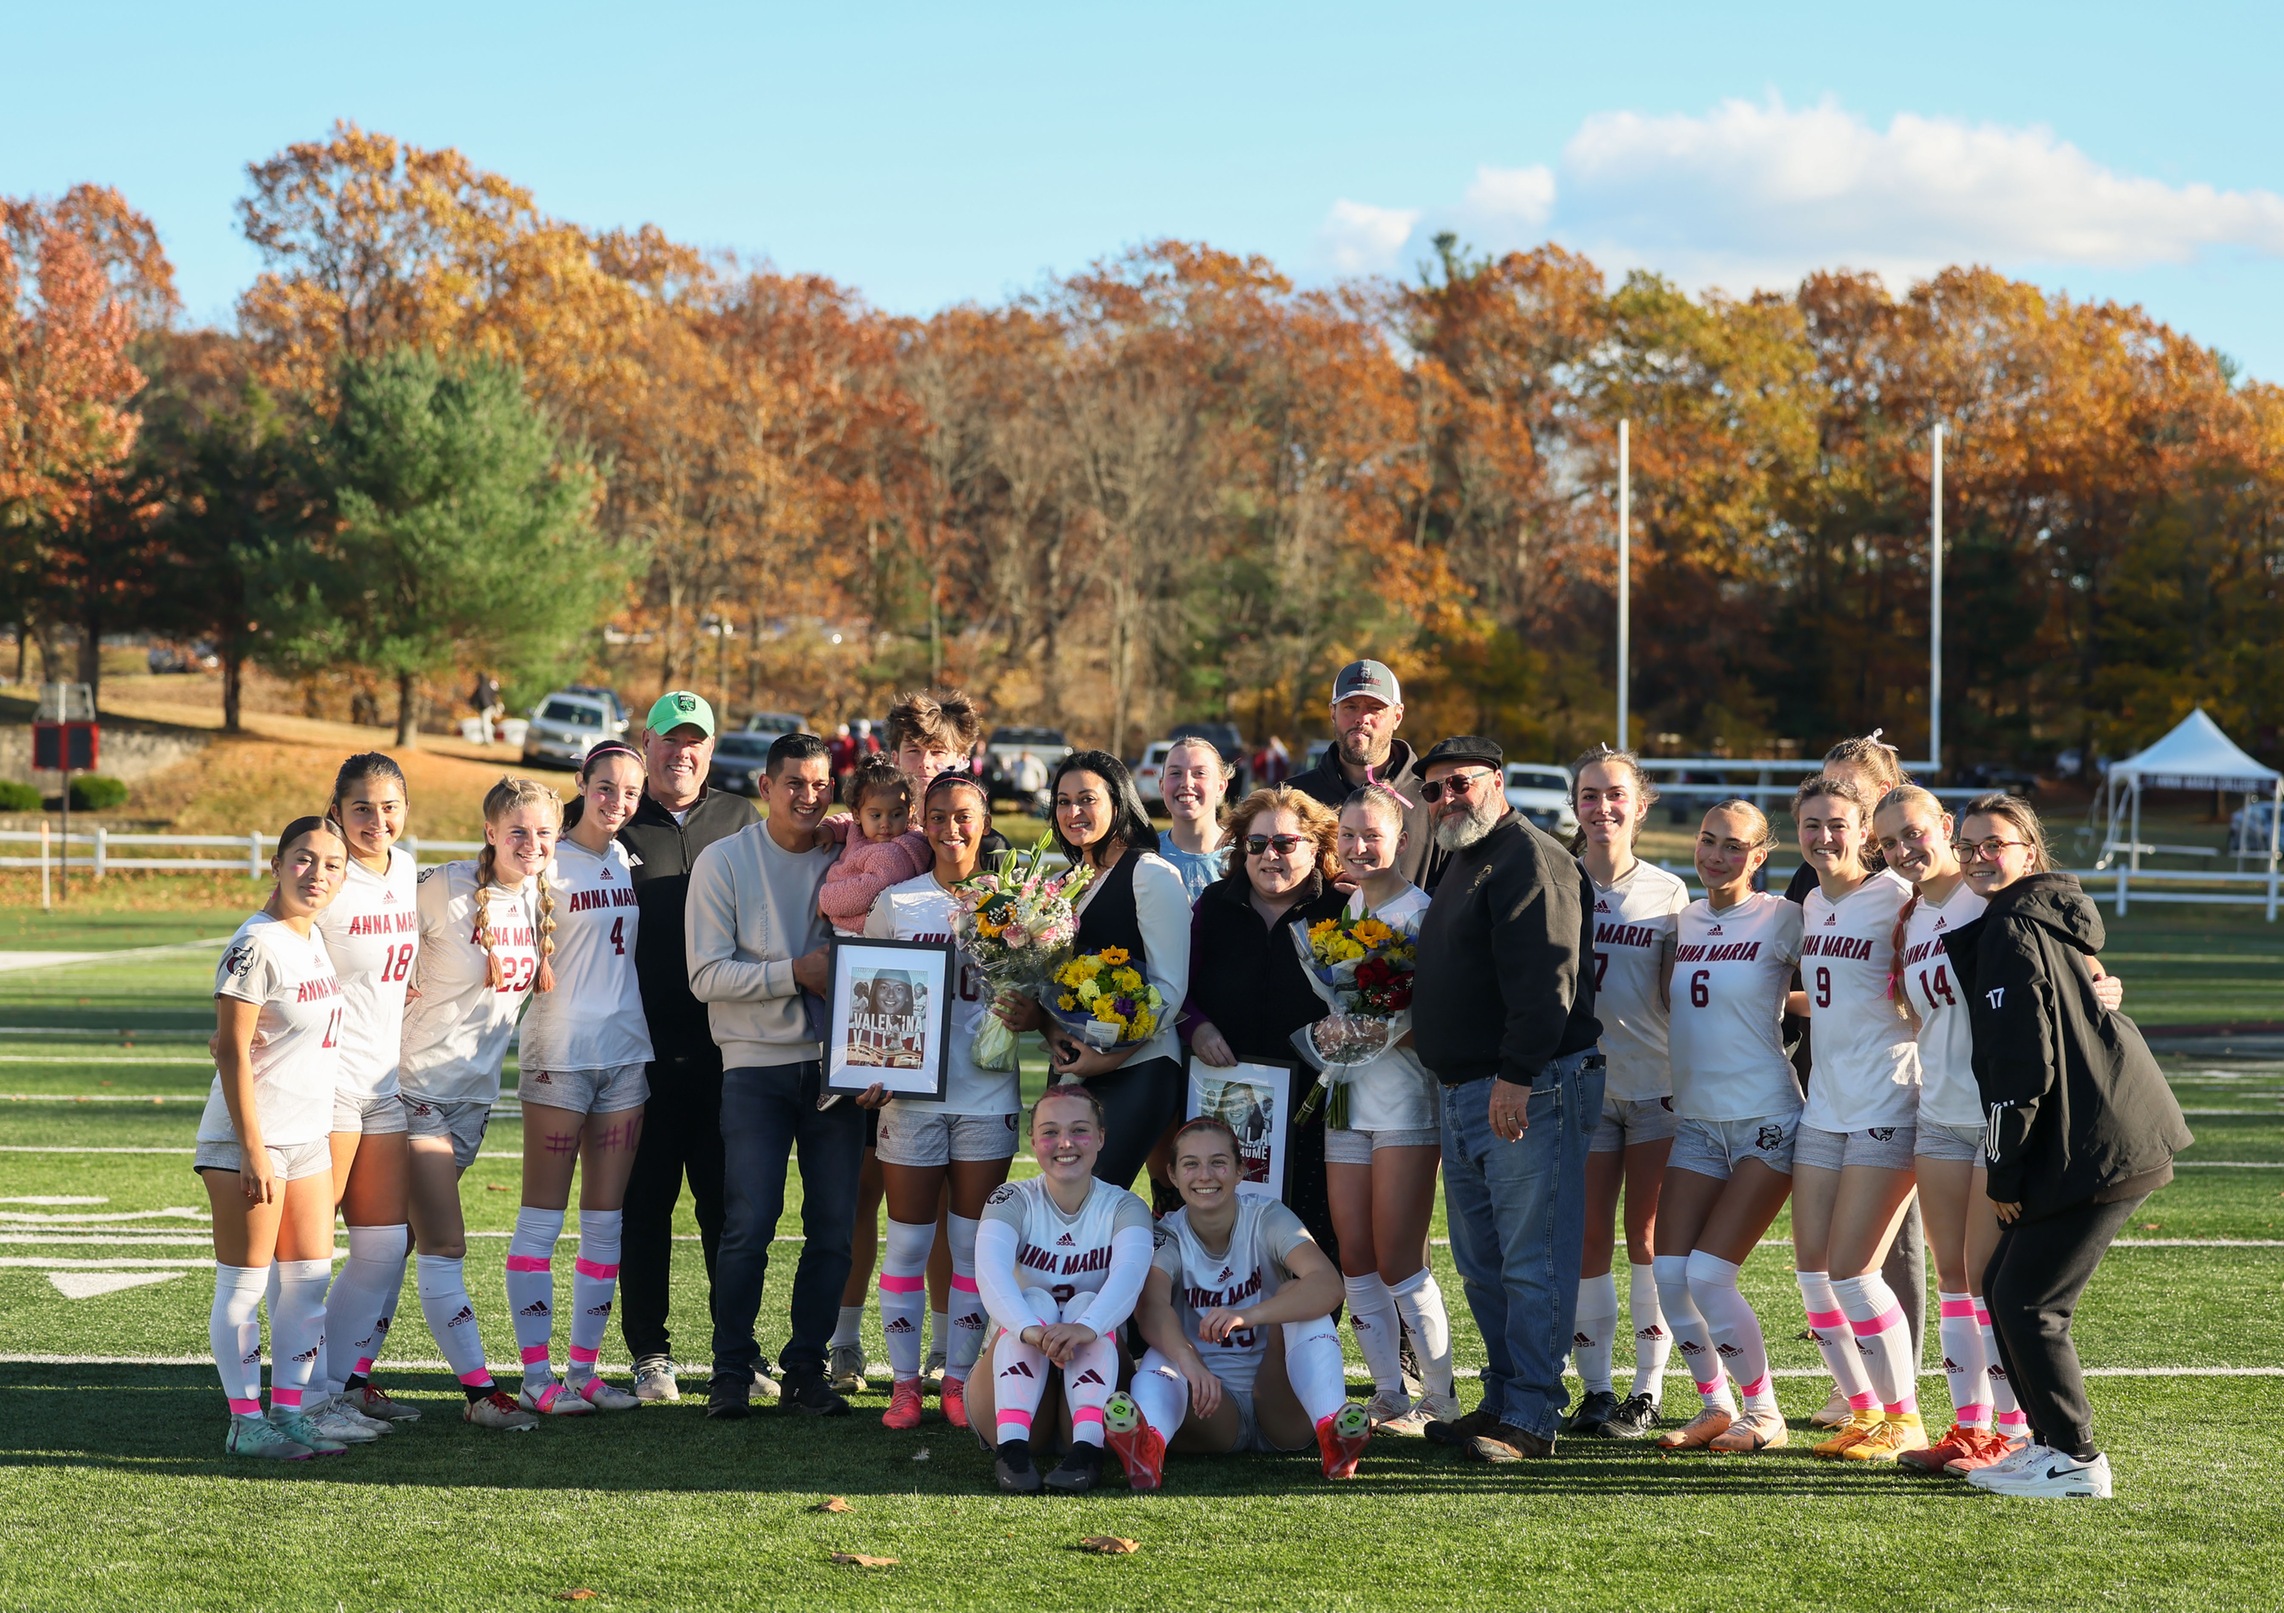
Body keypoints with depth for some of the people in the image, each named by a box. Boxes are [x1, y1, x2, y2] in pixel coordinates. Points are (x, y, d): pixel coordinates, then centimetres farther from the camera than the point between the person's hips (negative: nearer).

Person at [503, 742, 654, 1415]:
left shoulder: (633, 860, 11)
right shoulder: (549, 863, -5)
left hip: (626, 1051, 6)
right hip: (558, 1050, -6)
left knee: (606, 1220, 7)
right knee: (542, 1216, -2)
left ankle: (583, 1369, 12)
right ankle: (537, 1374, 1)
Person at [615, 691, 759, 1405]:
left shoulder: (739, 819, 11)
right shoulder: (616, 825, 4)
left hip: (725, 1044, 2)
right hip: (644, 1047, -2)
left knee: (728, 1199, 5)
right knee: (645, 1200, 4)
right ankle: (650, 1353, 12)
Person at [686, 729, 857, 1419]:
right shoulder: (724, 862, 0)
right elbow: (707, 976, -6)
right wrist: (795, 972, -15)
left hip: (835, 1061, 3)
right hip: (756, 1064, -3)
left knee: (834, 1227, 2)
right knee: (748, 1226, -7)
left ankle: (806, 1368, 13)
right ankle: (732, 1369, 6)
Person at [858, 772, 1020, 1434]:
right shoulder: (895, 903, 5)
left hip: (987, 1094, 0)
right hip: (911, 1092, 0)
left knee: (975, 1243, 4)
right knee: (907, 1242, 3)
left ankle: (959, 1379, 12)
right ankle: (904, 1383, 10)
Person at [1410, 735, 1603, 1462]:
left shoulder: (1529, 859, -11)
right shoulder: (1462, 862, 21)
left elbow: (1543, 978, -21)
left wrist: (1517, 1076, -26)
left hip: (1526, 1092, -11)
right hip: (1465, 1095, 11)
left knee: (1531, 1260, -8)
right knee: (1481, 1264, 12)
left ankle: (1530, 1419, -7)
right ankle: (1503, 1400, 19)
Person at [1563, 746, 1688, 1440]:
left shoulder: (1668, 893, 6)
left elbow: (1676, 995, 8)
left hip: (1655, 1082, 0)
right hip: (1581, 1081, 0)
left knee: (1647, 1235, 1)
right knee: (1588, 1237, 1)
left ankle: (1648, 1390, 7)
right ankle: (1595, 1389, 8)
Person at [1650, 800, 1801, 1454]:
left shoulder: (1782, 920, -5)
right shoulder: (1680, 921, 10)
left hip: (1766, 1121, -5)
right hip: (1695, 1122, 5)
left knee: (1708, 1275, -12)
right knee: (1668, 1274, -3)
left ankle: (1764, 1414, 6)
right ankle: (1715, 1407, 16)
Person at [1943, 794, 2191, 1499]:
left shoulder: (2013, 931, -13)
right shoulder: (2043, 919, 18)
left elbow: (2022, 1064, -17)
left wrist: (2002, 1171, -11)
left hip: (2094, 1148, -10)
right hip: (2090, 1141, 10)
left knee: (2027, 1301, -5)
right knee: (2002, 1284, 15)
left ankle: (2075, 1461, 2)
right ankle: (2051, 1441, 22)